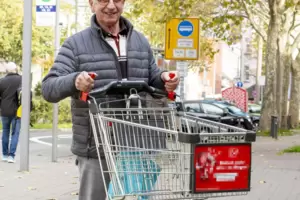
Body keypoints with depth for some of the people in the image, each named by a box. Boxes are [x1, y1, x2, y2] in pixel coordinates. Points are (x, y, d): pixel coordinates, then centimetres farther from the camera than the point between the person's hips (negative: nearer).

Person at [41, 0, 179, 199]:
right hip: (95, 147, -4)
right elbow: (49, 88, -7)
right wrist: (74, 81, -30)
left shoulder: (141, 42, 13)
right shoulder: (76, 45, 0)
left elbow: (152, 80, 20)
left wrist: (164, 79, -6)